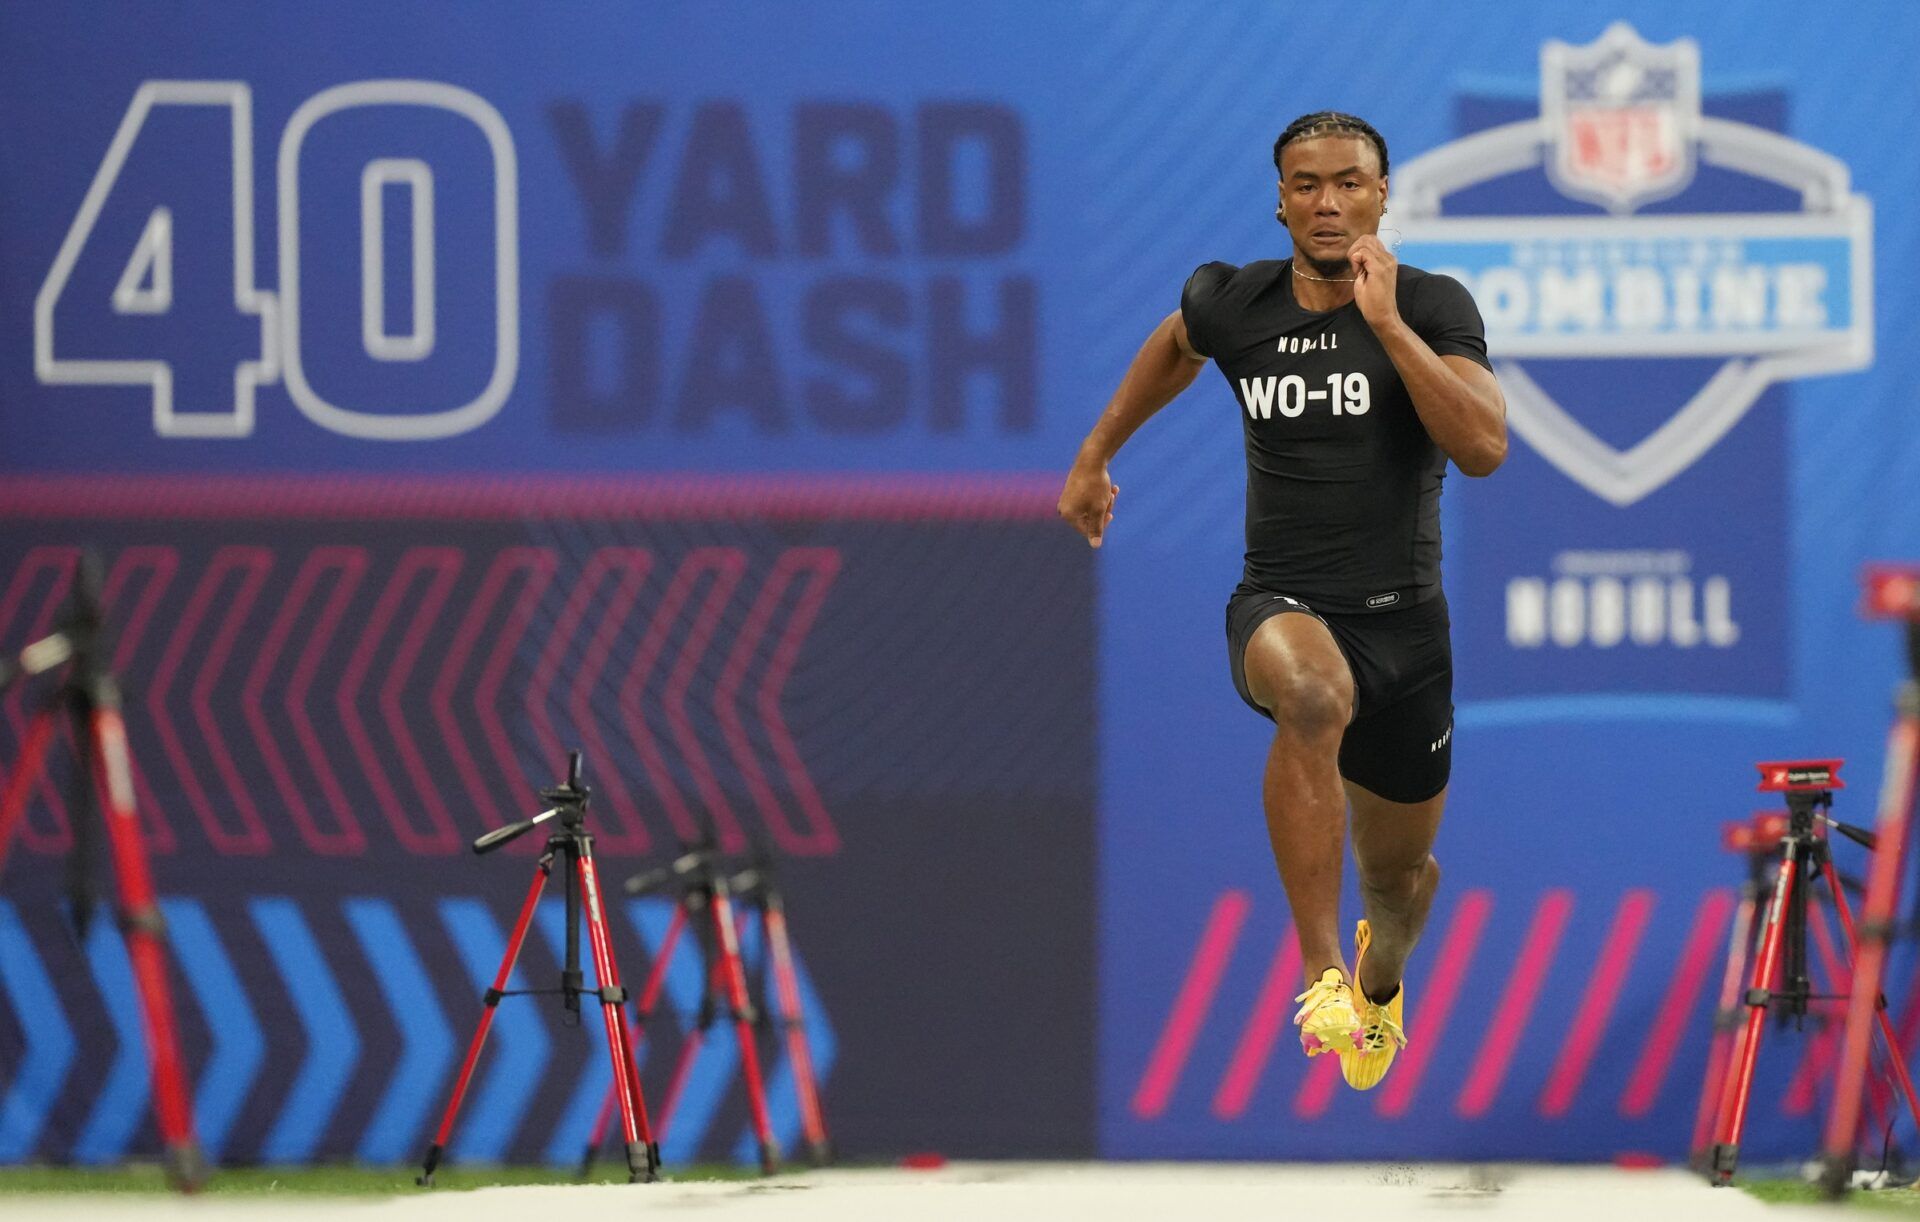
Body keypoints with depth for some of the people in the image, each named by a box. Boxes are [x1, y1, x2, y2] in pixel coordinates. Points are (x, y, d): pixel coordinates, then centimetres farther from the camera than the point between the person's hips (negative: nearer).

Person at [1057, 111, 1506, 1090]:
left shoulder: (1433, 308, -8)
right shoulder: (1234, 304, -1)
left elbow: (1484, 447, -23)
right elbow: (1175, 344, 24)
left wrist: (1386, 322, -26)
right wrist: (1094, 457, 30)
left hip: (1403, 620, 1)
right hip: (1281, 607, -1)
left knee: (1397, 871, 18)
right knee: (1313, 691, -40)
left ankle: (1381, 975, 58)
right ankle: (1320, 976, -38)